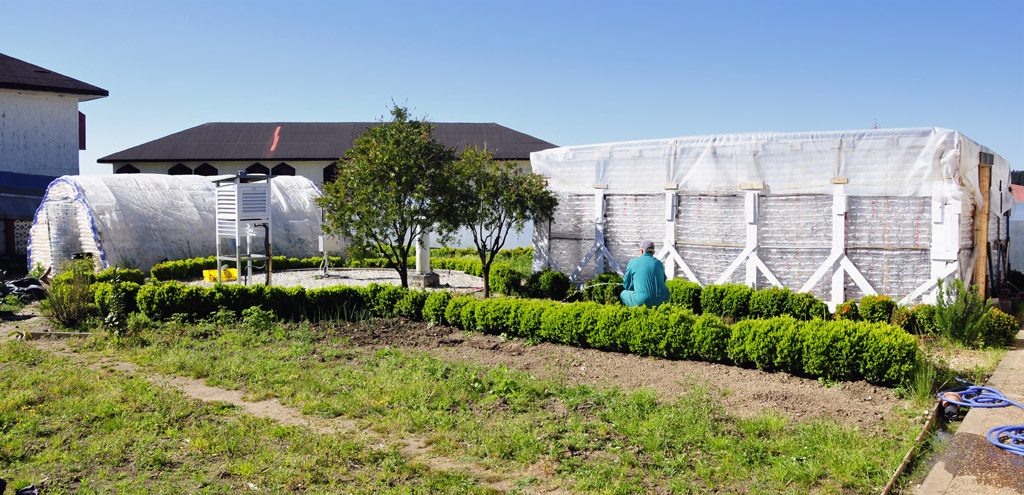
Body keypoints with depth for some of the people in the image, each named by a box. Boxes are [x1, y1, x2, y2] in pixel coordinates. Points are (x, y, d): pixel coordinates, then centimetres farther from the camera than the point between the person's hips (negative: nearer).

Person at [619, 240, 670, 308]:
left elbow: (627, 285, 10)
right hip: (661, 301, 4)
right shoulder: (659, 263, 13)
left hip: (643, 302, -3)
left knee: (624, 294, 27)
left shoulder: (633, 262, 3)